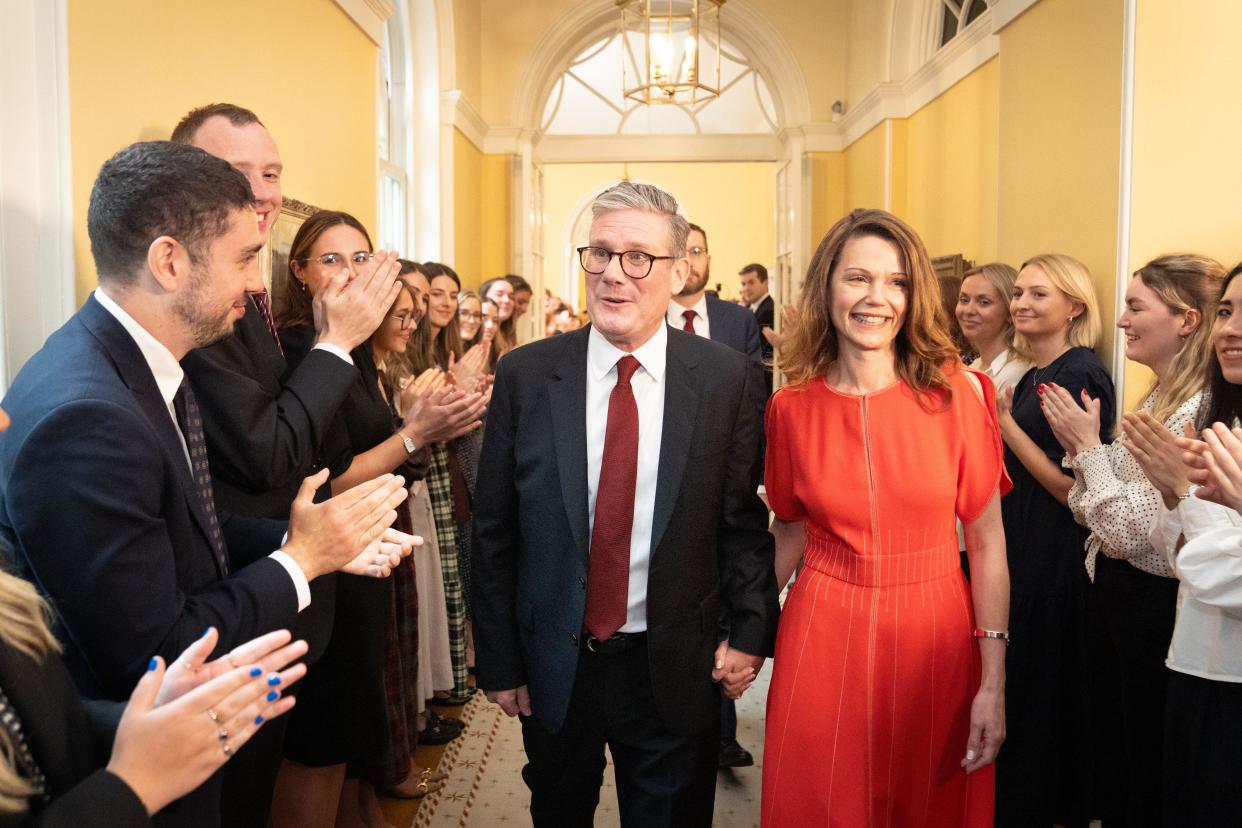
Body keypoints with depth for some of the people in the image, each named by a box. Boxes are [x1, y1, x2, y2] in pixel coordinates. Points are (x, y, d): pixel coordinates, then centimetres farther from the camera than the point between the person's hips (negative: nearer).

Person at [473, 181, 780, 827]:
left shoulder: (726, 378, -7)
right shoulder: (525, 375, -7)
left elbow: (745, 518, 0)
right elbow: (493, 532, -2)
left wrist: (751, 630, -5)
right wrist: (498, 660, 0)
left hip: (677, 669, 0)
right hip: (554, 667, 1)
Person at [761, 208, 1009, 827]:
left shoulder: (956, 393, -8)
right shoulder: (791, 407, -4)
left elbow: (987, 542, -4)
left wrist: (993, 683, -6)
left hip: (934, 637, 0)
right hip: (824, 637, 1)